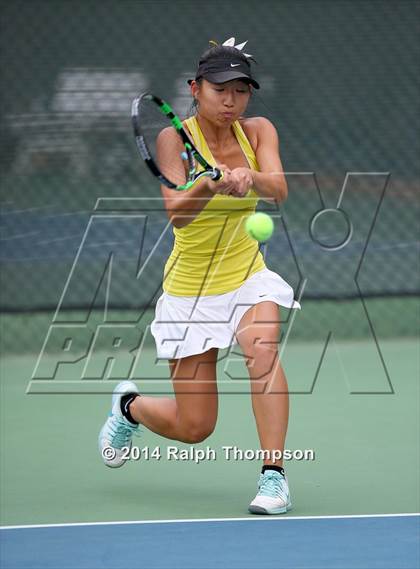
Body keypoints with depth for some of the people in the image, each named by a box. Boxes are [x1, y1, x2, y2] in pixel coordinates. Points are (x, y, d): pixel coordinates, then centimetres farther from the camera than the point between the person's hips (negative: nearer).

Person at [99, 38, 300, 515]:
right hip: (191, 289, -2)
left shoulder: (259, 131, -4)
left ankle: (273, 476, -28)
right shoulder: (175, 138, -14)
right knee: (193, 428, 1)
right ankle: (130, 404, 36)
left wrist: (250, 177, -45)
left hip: (248, 277, 2)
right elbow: (177, 214, -28)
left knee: (262, 346, -32)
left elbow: (278, 190, -23)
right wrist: (212, 185, -49)